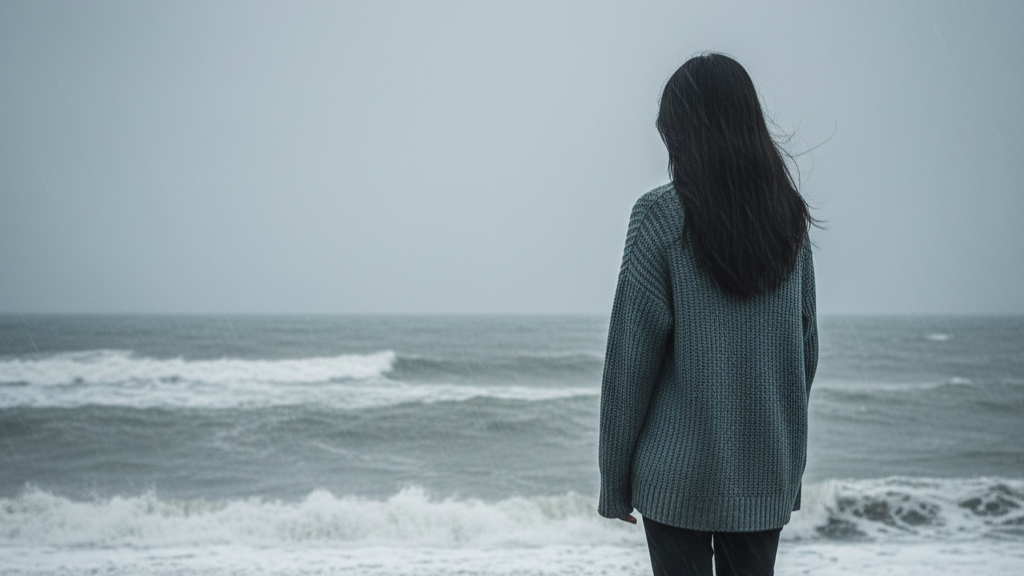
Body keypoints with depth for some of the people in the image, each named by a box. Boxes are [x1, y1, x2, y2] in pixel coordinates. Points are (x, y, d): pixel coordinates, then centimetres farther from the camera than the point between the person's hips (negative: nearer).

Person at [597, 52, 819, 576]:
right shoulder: (789, 218, 5)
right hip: (769, 475, 5)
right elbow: (807, 348, 10)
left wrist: (613, 481, -2)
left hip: (679, 477, -4)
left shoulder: (661, 217, -10)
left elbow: (631, 357, -10)